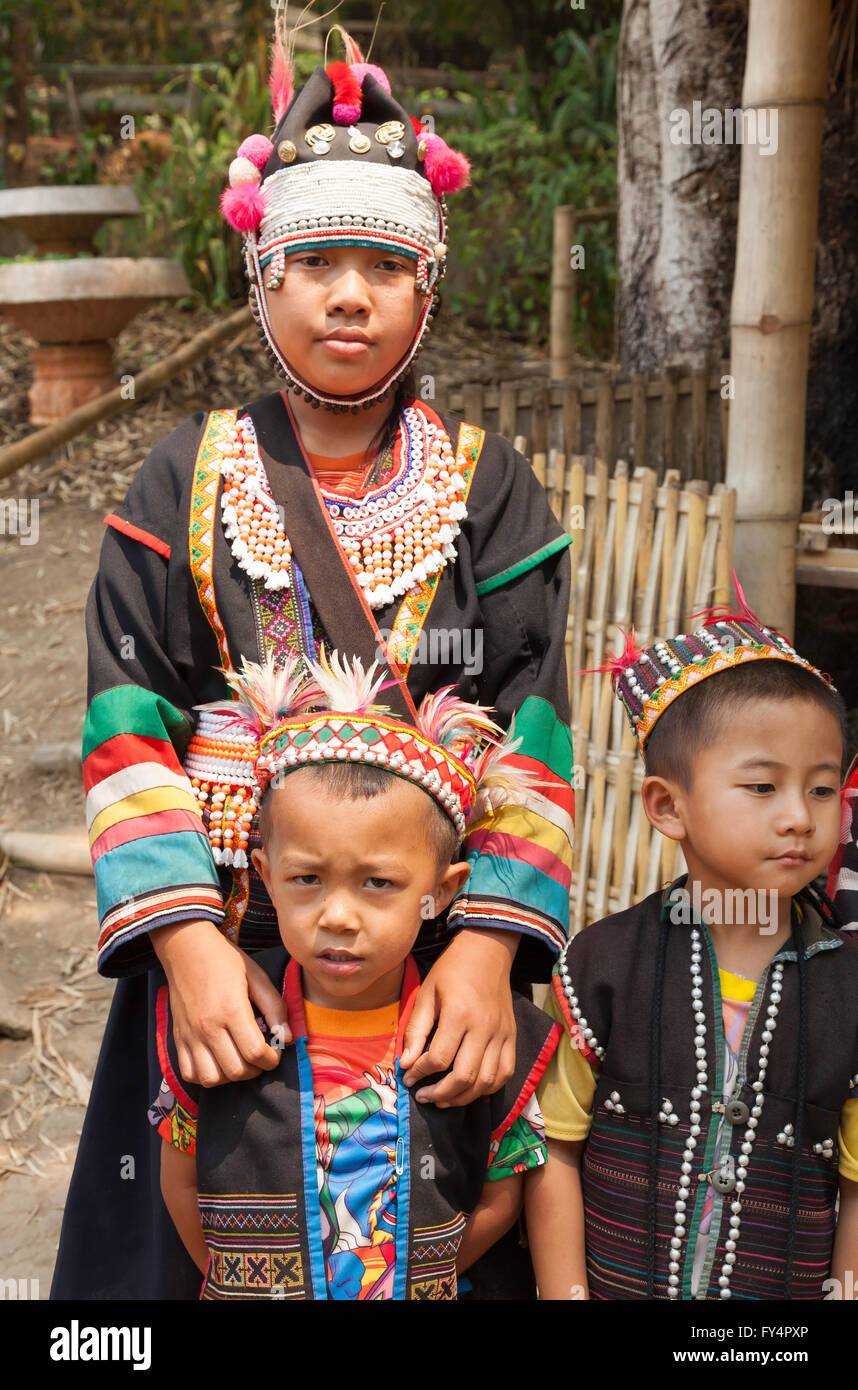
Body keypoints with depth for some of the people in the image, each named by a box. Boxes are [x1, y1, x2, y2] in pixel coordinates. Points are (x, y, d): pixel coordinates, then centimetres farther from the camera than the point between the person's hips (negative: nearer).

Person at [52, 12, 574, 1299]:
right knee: (196, 1242, 7)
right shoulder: (186, 485, 4)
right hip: (224, 969, 0)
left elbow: (531, 742, -4)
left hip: (437, 985, 0)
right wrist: (186, 939, -17)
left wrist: (488, 944, -18)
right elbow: (128, 738, -4)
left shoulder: (489, 493, 5)